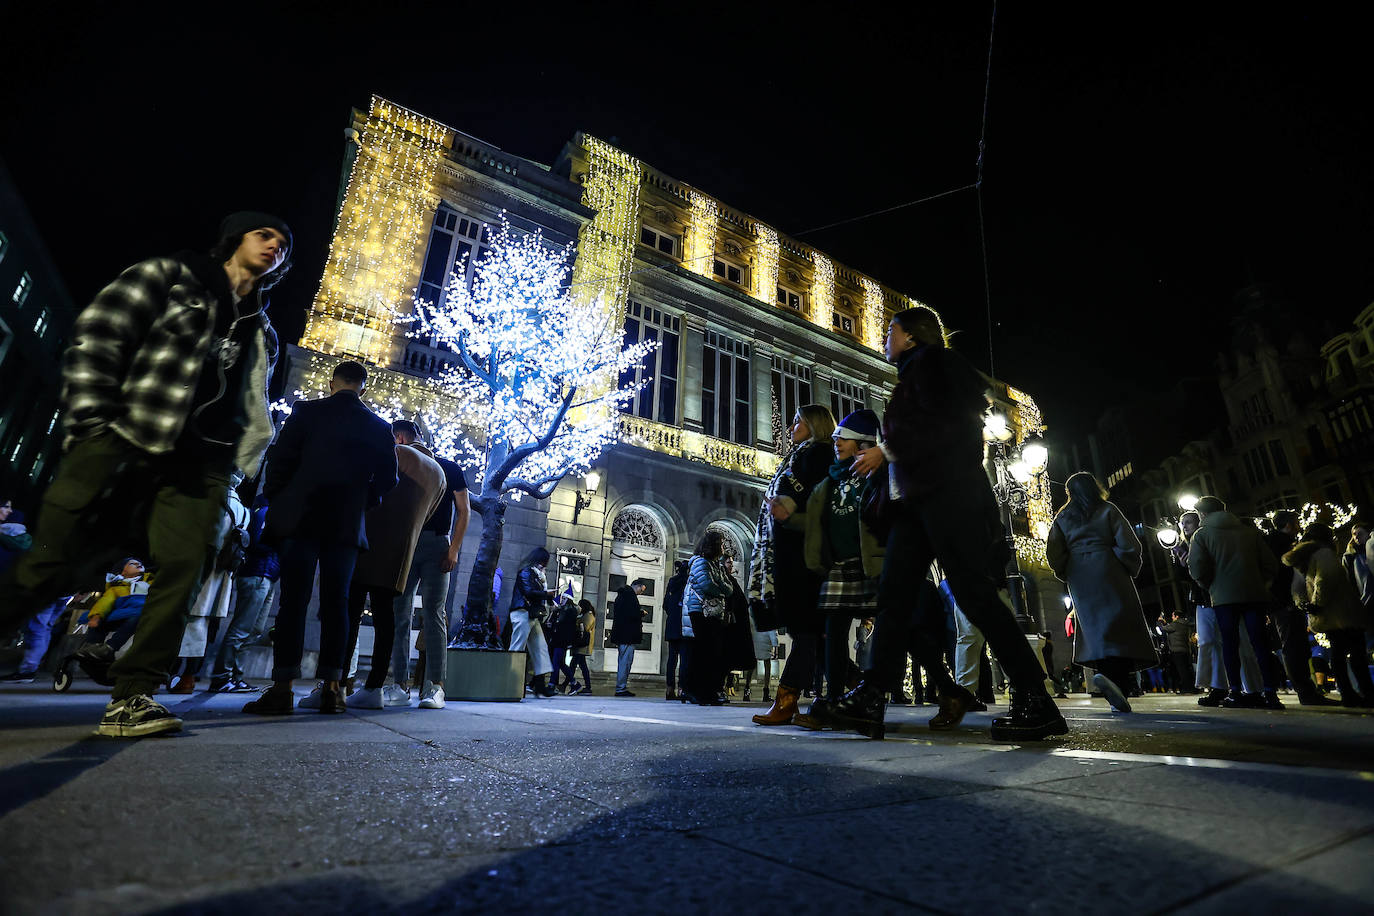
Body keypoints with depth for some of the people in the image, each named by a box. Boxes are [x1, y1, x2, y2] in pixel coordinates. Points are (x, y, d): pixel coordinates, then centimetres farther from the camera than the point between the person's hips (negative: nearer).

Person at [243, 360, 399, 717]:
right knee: (336, 601, 4)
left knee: (293, 600, 0)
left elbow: (279, 459, -2)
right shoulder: (379, 427, 6)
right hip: (348, 524, 1)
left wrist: (276, 504, 10)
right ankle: (331, 688, 4)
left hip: (301, 517, -1)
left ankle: (282, 688, -2)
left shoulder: (306, 411, 1)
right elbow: (386, 478, 5)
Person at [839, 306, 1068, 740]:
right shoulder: (913, 374, 27)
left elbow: (943, 425, -14)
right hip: (918, 500, 9)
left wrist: (887, 449, -11)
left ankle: (1036, 702, -1)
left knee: (973, 592, -10)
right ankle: (870, 699, 2)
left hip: (947, 493, -9)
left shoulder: (934, 361, 0)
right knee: (893, 593, 2)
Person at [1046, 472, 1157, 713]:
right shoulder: (1108, 510, 4)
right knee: (1120, 628, -5)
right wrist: (1130, 569, 10)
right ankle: (1115, 676, -26)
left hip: (1079, 581, 3)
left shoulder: (1062, 518, 11)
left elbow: (1053, 554, 4)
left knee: (1095, 628, 4)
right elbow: (1129, 545, -4)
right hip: (1109, 576, -3)